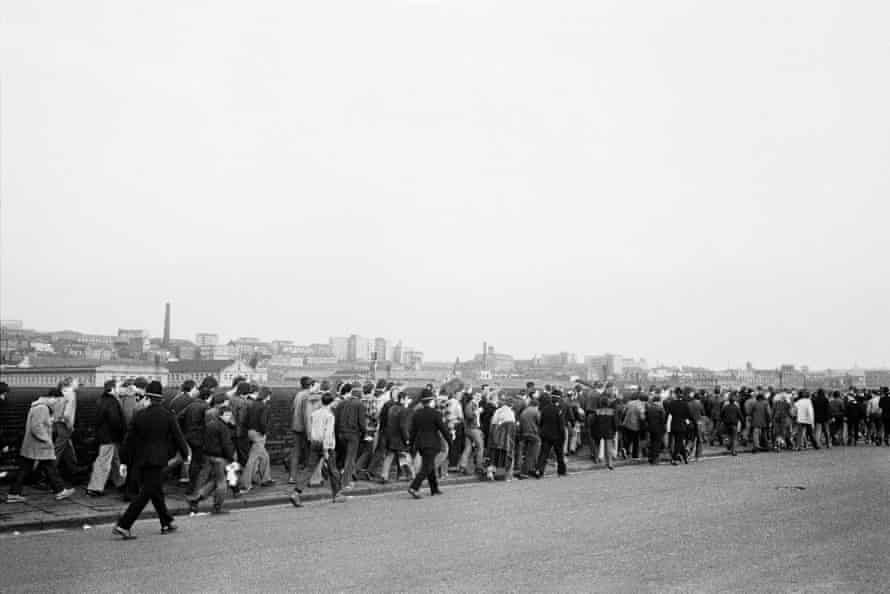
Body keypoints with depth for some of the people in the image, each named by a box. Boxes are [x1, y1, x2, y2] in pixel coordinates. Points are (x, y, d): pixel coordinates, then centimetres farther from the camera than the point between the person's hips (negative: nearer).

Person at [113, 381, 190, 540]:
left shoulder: (139, 415, 0)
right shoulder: (167, 416, -8)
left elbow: (129, 440, 2)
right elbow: (178, 436, 0)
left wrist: (125, 461, 9)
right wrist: (186, 454, 15)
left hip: (141, 459, 5)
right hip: (157, 460, -5)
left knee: (156, 491, 16)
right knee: (145, 493, -2)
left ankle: (167, 523, 27)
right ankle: (123, 525, -10)